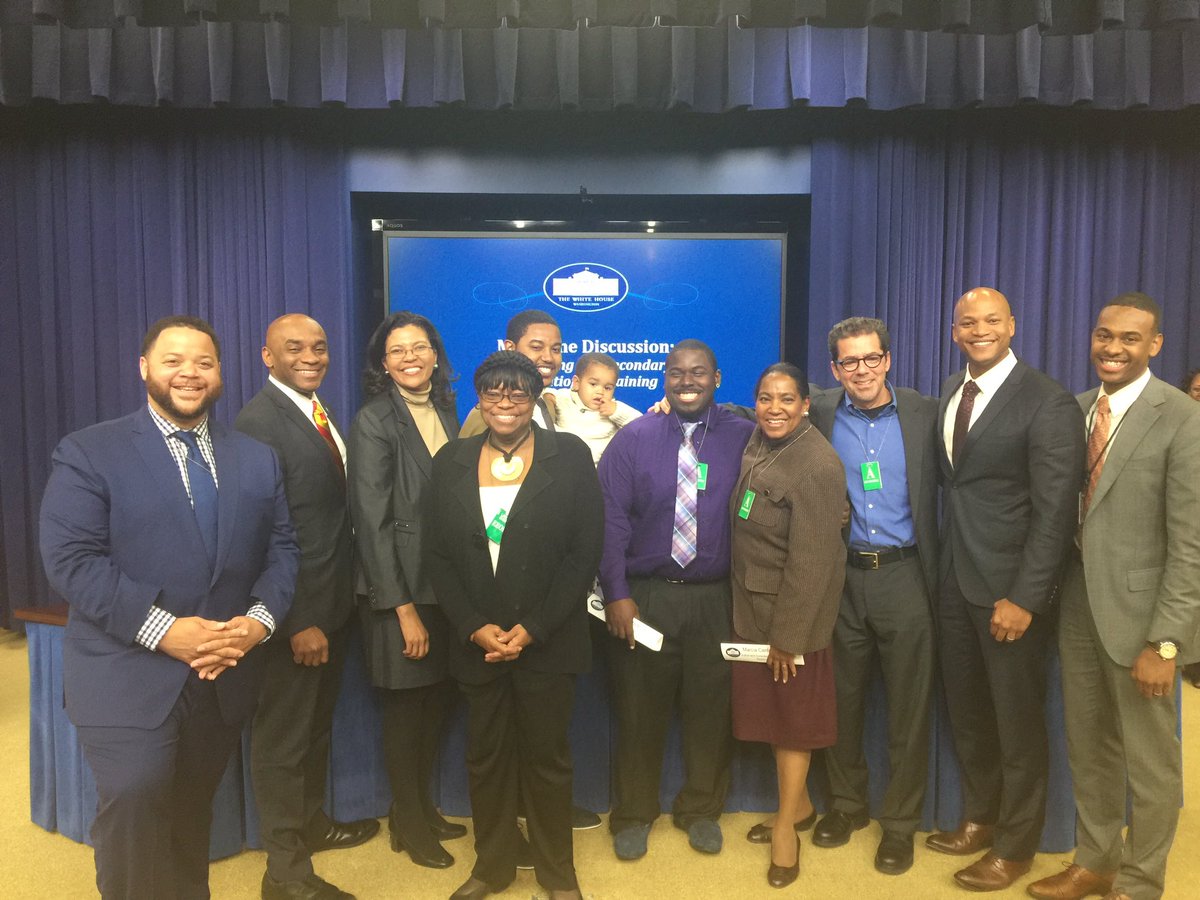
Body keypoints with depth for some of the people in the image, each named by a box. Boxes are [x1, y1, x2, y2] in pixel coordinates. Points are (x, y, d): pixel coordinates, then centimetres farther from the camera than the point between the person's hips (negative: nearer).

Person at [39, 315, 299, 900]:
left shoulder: (258, 459, 8)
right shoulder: (88, 453, -4)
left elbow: (282, 549, 6)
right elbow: (70, 561, -13)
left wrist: (260, 620, -12)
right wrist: (162, 629, -22)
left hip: (225, 675, 4)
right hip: (127, 677, -4)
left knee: (193, 810, 18)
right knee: (135, 803, -14)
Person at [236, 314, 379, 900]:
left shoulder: (319, 411, 9)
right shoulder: (259, 421, -18)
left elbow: (332, 504, 8)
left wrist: (339, 602, 6)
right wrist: (298, 621, -22)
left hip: (332, 600, 9)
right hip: (295, 610, -9)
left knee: (317, 723, 23)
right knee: (283, 737, 7)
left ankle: (310, 821, 43)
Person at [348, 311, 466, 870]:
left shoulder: (446, 412, 8)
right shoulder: (374, 421, -10)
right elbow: (372, 523, -14)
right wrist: (404, 608, -15)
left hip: (446, 586, 6)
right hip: (399, 590, -5)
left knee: (436, 703, 13)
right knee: (405, 707, 8)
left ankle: (423, 809, 33)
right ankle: (408, 824, 27)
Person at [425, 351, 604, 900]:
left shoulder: (570, 456, -5)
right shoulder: (451, 462, 3)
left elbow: (585, 552, -8)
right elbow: (438, 556, 2)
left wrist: (532, 629, -13)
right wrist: (475, 627, -9)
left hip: (547, 641, -2)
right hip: (476, 641, 2)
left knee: (548, 757, 10)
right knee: (485, 758, 14)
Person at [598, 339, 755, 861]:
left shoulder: (743, 438, -1)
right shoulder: (633, 439, -1)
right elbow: (611, 520, -5)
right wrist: (617, 594, -11)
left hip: (715, 598, 1)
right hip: (644, 596, 0)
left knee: (711, 709, 12)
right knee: (639, 709, 11)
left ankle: (702, 810, 34)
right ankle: (633, 814, 31)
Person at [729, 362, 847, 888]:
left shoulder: (816, 465, -23)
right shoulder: (758, 441, 0)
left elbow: (812, 560, -23)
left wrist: (788, 634, -19)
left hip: (792, 610, -7)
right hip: (750, 606, 7)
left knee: (792, 710, 10)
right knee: (767, 704, 18)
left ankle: (786, 823, 29)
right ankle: (797, 800, 40)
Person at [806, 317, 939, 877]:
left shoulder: (925, 414, -1)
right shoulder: (819, 414, 1)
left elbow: (936, 496, 0)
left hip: (904, 578, -1)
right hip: (839, 578, 1)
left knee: (908, 706, 7)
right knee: (842, 700, 13)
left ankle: (900, 823, 25)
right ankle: (846, 804, 33)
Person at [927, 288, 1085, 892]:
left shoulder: (1048, 403, -13)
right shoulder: (950, 392, 8)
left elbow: (1055, 511, -16)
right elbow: (951, 480, 9)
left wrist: (1024, 598, -18)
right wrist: (941, 564, 1)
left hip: (1009, 587, -6)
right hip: (954, 579, 6)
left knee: (1017, 720, 10)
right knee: (966, 711, 18)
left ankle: (1014, 846, 28)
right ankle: (977, 818, 38)